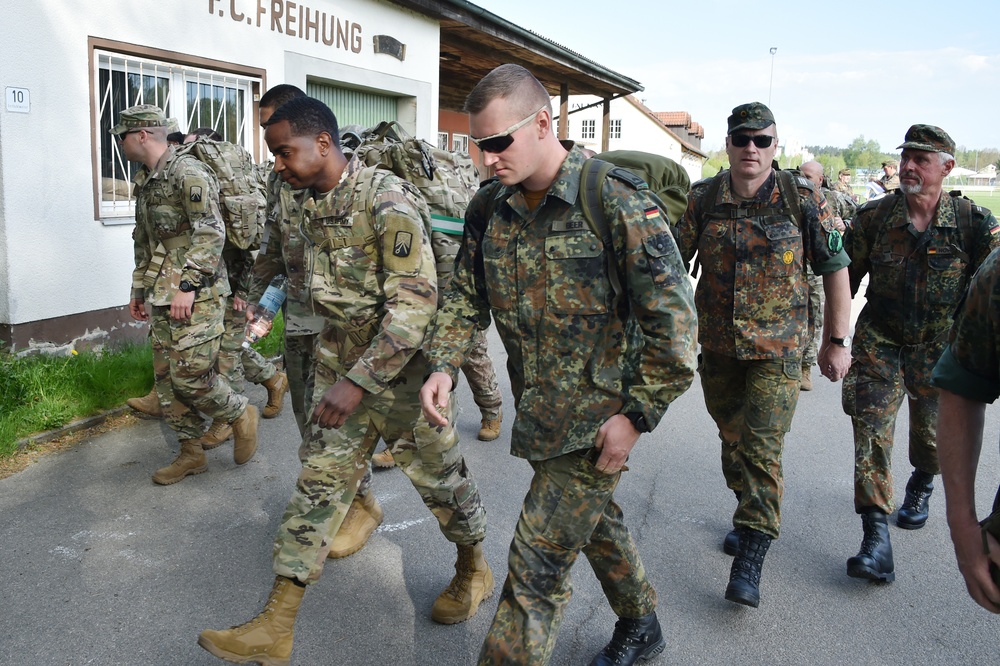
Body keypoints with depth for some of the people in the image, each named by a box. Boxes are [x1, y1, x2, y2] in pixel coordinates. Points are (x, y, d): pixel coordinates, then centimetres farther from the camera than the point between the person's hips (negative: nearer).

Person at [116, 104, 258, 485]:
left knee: (190, 375, -11)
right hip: (161, 297, 9)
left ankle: (241, 415, 13)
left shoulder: (187, 173, -12)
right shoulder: (144, 181, 17)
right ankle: (191, 453, 19)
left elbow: (211, 232, -20)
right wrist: (139, 290, 25)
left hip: (195, 295, -9)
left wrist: (187, 285, -23)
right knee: (167, 378, 9)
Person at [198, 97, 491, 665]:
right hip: (341, 363, 7)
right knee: (319, 481, 6)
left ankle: (474, 571, 38)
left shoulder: (388, 199, -21)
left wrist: (358, 381, -28)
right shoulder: (311, 206, 5)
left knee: (439, 477, 10)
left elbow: (416, 301, -25)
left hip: (401, 369, -7)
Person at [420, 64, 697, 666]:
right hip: (538, 411, 7)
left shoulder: (619, 203, -20)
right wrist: (444, 365, -9)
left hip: (596, 416, -7)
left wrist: (635, 416, -19)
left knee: (539, 560, -4)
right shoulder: (490, 209, 0)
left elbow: (674, 319, -18)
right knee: (596, 519, 25)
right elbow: (466, 297, 8)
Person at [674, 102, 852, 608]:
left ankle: (750, 564, -3)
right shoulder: (703, 200, -1)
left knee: (761, 449, -10)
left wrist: (837, 342, -2)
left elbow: (835, 270, -1)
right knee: (731, 439, 17)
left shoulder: (803, 200, -6)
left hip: (777, 349, -3)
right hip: (717, 347, 4)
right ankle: (750, 515, 41)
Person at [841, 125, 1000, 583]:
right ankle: (876, 535, -7)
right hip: (880, 341, 0)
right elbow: (845, 278, 1)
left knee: (932, 432, 16)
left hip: (940, 348, 0)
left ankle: (922, 486, 50)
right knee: (871, 430, -11)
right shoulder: (874, 217, -6)